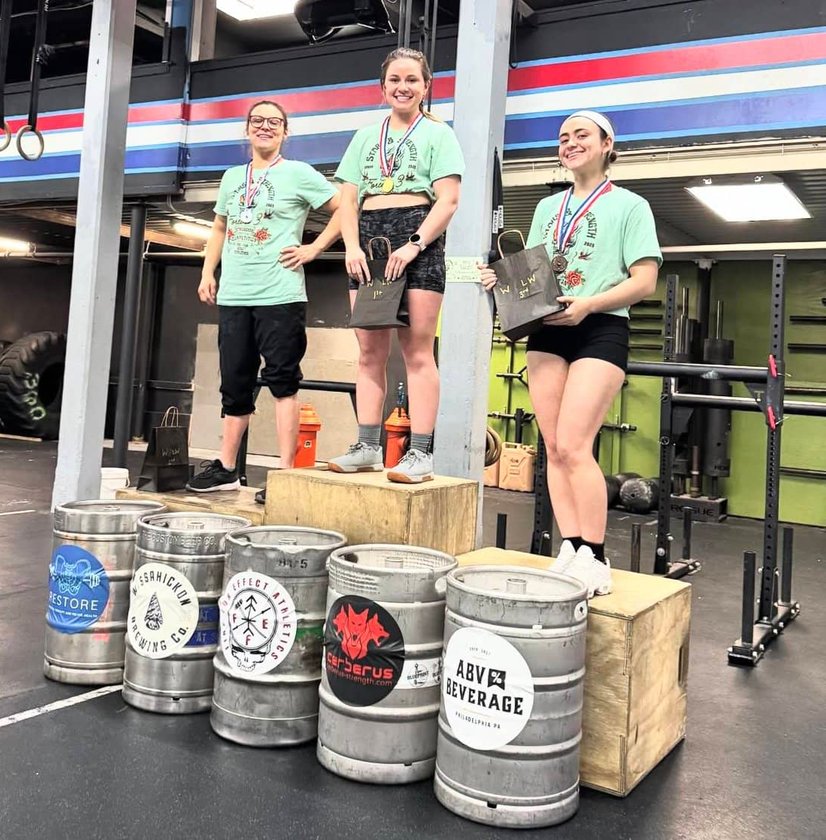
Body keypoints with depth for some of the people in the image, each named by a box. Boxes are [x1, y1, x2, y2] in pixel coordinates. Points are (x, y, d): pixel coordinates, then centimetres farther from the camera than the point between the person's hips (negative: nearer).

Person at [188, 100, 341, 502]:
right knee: (234, 384, 10)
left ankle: (285, 473, -4)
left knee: (283, 382, -6)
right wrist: (207, 273, 15)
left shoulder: (298, 174, 2)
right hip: (233, 296, 6)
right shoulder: (232, 177, 18)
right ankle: (226, 468, 19)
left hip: (279, 296, -6)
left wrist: (313, 249, -7)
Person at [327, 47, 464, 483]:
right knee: (370, 350, 2)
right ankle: (367, 446, 6)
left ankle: (420, 452, -7)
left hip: (418, 238, -4)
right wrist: (352, 247, -4)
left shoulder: (438, 133, 8)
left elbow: (448, 200, -4)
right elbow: (348, 201, 13)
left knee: (417, 350, -7)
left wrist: (414, 245, -16)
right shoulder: (366, 136, 20)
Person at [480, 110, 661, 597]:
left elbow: (645, 282, -4)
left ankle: (595, 560, -8)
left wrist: (588, 304, -18)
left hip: (600, 332, -6)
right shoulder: (547, 208, 20)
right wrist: (502, 279, 0)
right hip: (547, 331, 6)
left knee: (574, 447, -16)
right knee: (555, 449, 1)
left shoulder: (629, 205, 4)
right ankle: (570, 551, 6)